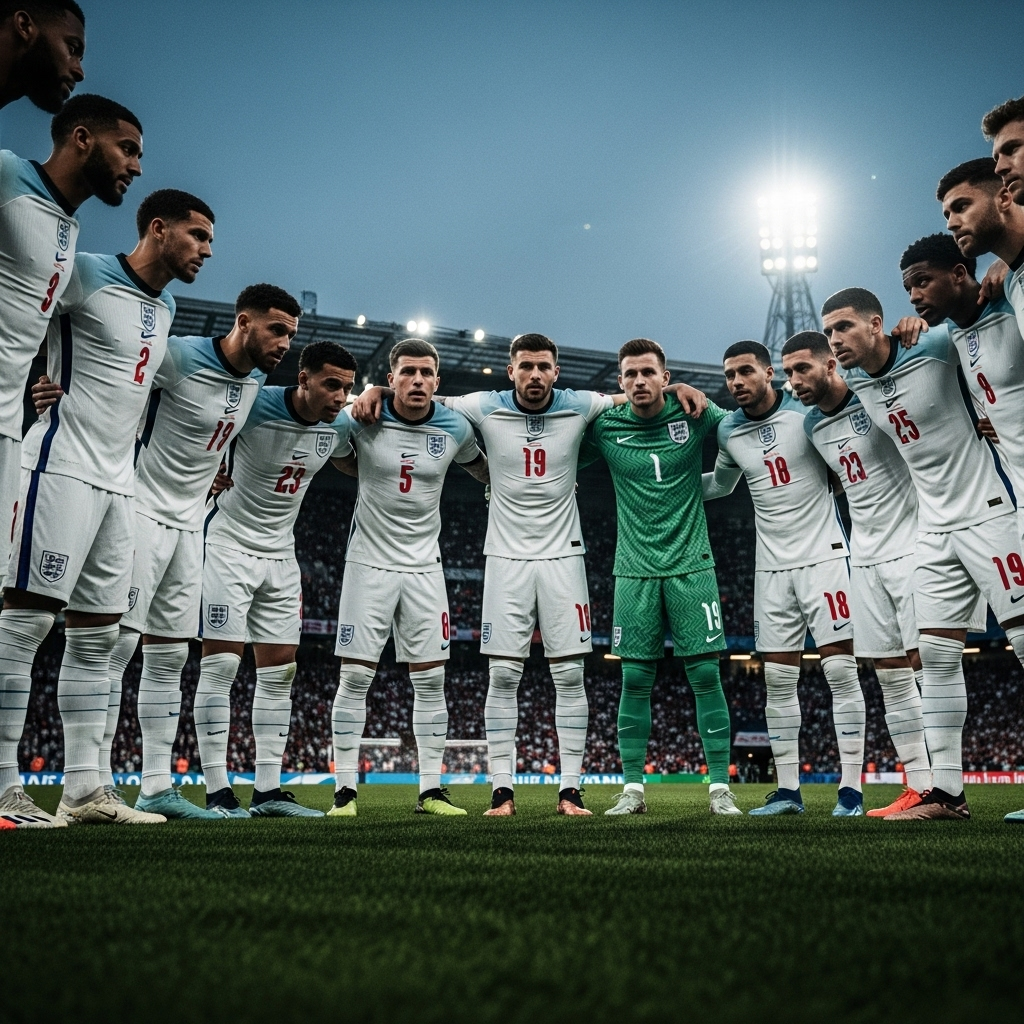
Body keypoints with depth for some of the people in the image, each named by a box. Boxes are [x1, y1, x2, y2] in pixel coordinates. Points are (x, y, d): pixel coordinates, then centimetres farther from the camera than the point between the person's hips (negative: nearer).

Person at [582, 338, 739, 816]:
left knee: (706, 675, -1)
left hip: (691, 565, -1)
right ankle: (632, 789, 11)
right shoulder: (605, 426, 0)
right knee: (635, 679, 2)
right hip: (635, 568, 1)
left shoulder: (694, 415, -1)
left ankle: (720, 788, 7)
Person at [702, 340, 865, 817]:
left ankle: (851, 788, -1)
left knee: (841, 671, -6)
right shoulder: (728, 432, 7)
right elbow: (720, 485, 25)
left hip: (822, 555, -4)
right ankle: (788, 790, 12)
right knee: (778, 680, 5)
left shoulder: (808, 411, -7)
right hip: (772, 567, 5)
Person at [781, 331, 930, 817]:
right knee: (890, 678, 7)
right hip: (865, 558, 7)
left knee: (925, 664, -8)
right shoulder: (812, 425, 10)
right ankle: (919, 787, 13)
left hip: (910, 548, -7)